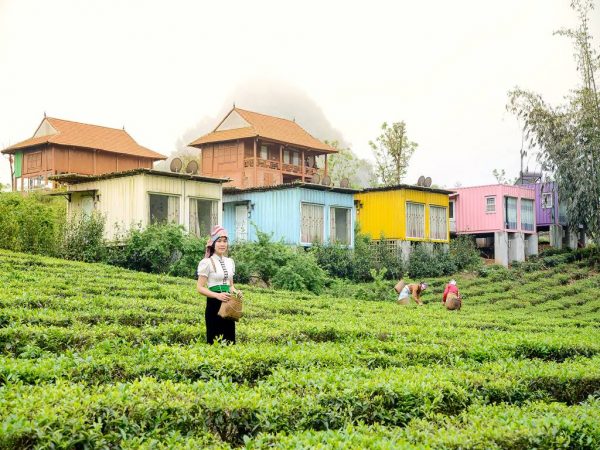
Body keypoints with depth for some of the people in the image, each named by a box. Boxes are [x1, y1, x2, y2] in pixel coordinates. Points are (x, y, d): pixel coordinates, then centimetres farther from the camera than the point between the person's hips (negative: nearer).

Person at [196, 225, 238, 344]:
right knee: (215, 341, -3)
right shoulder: (207, 263, -7)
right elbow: (200, 288, -9)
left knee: (230, 340, 6)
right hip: (214, 305, -6)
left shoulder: (230, 262, 11)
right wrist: (217, 295, -22)